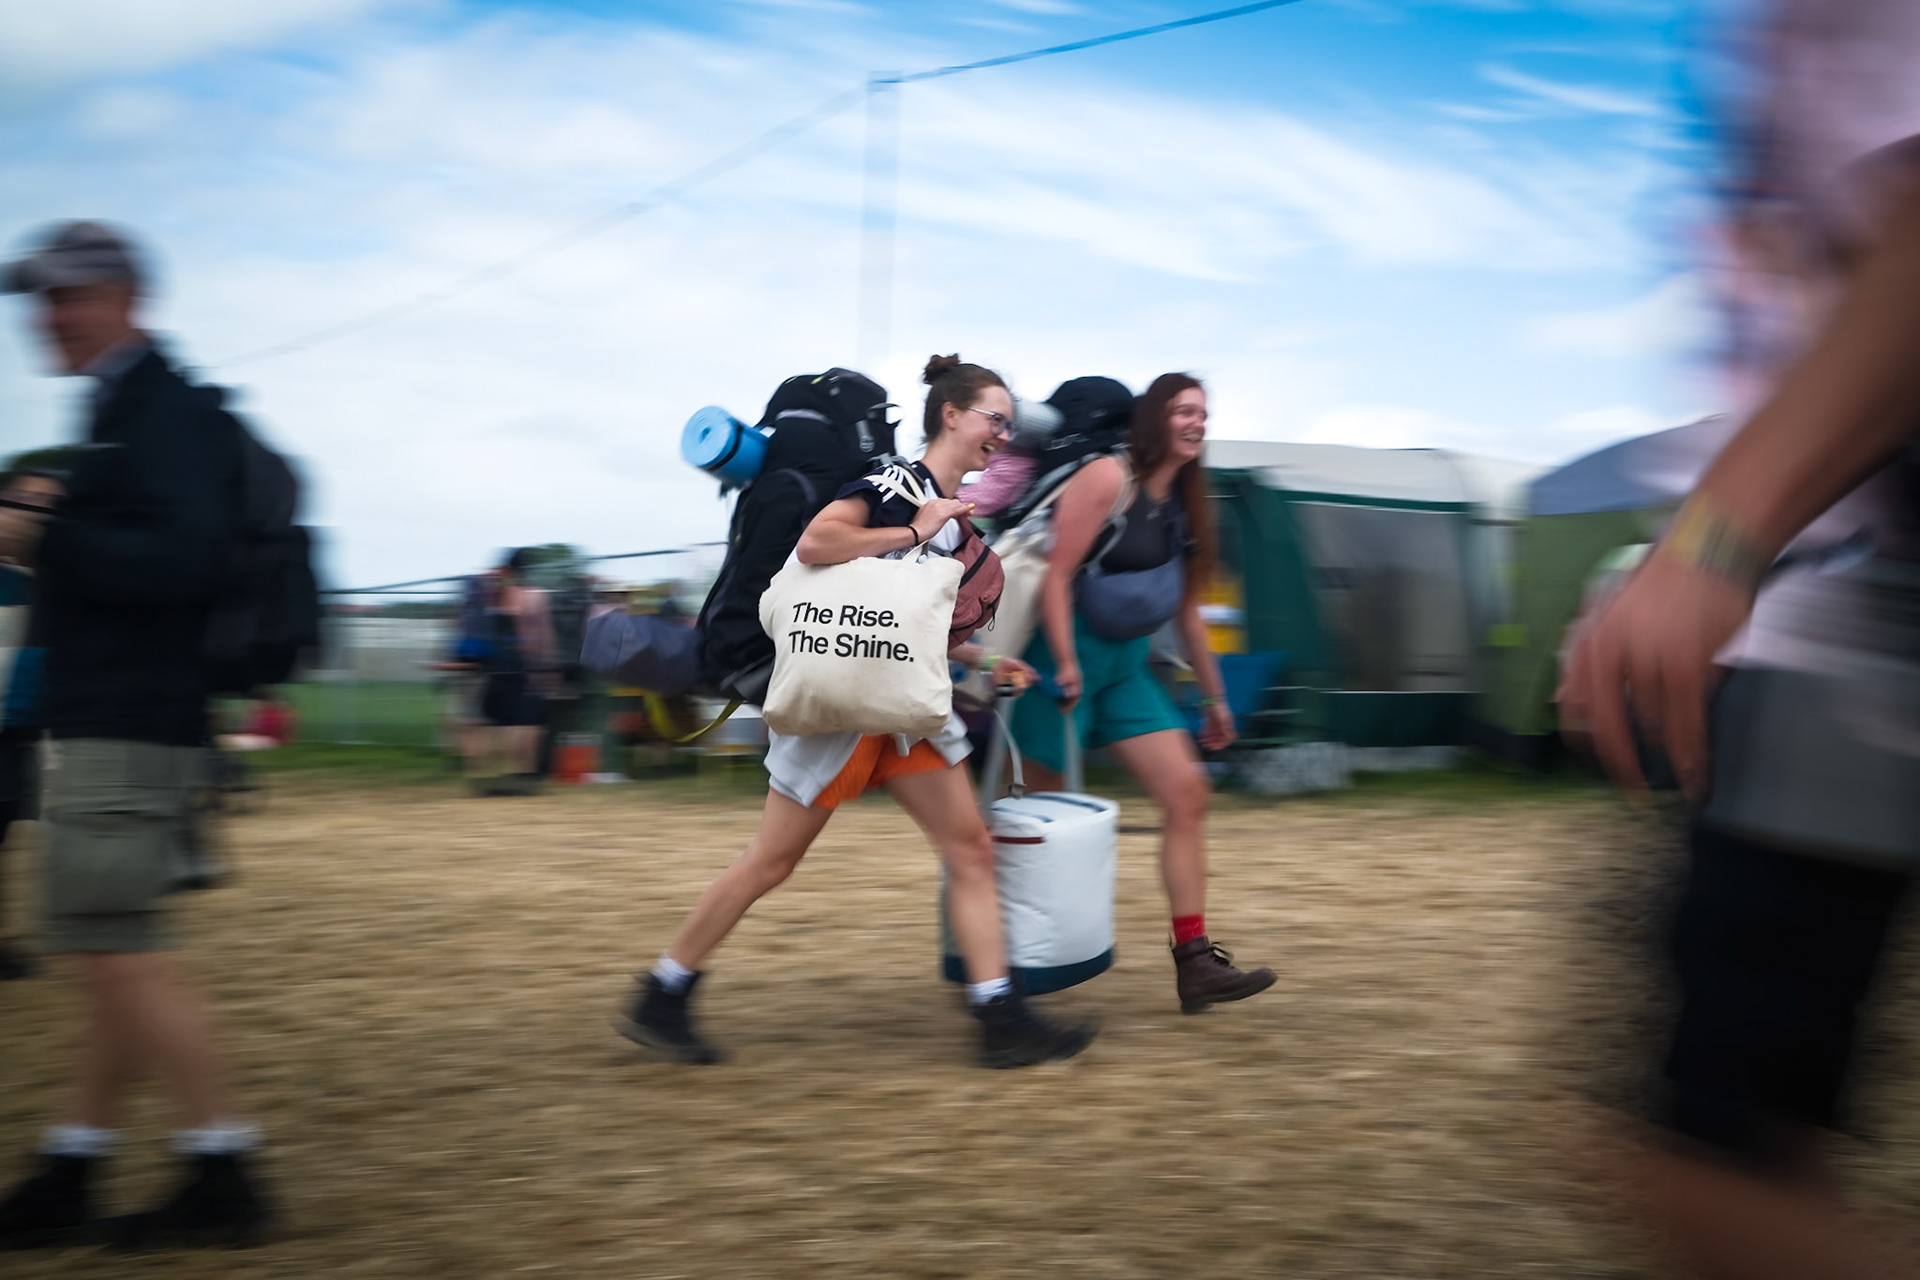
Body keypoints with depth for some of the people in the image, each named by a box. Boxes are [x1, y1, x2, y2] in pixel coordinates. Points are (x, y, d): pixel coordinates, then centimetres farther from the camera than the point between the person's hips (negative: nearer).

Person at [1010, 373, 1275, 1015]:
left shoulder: (1181, 503, 11)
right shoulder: (1108, 479, -13)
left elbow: (1186, 609, 18)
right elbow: (1057, 576, -18)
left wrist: (1214, 698, 20)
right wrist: (1065, 665, -24)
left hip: (1126, 666, 8)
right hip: (1069, 655, -8)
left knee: (1186, 792, -3)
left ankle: (1195, 963, -2)